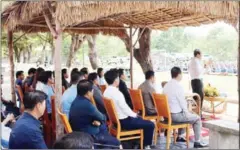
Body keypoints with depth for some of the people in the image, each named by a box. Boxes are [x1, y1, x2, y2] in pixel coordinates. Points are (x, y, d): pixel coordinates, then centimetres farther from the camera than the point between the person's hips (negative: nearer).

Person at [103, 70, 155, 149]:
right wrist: (134, 115, -4)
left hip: (115, 120, 10)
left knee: (140, 119, 31)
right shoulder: (117, 93, -26)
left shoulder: (106, 92, 2)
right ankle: (146, 146, 17)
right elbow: (125, 109, -24)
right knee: (150, 125, -1)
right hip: (124, 122, -10)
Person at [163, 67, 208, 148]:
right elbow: (182, 102, -16)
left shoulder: (166, 85, 6)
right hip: (176, 115, -9)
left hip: (167, 114, 9)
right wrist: (187, 112, 2)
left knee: (185, 115, 35)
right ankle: (197, 142, 11)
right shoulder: (178, 86, -20)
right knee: (197, 118, 8)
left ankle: (180, 136, 39)